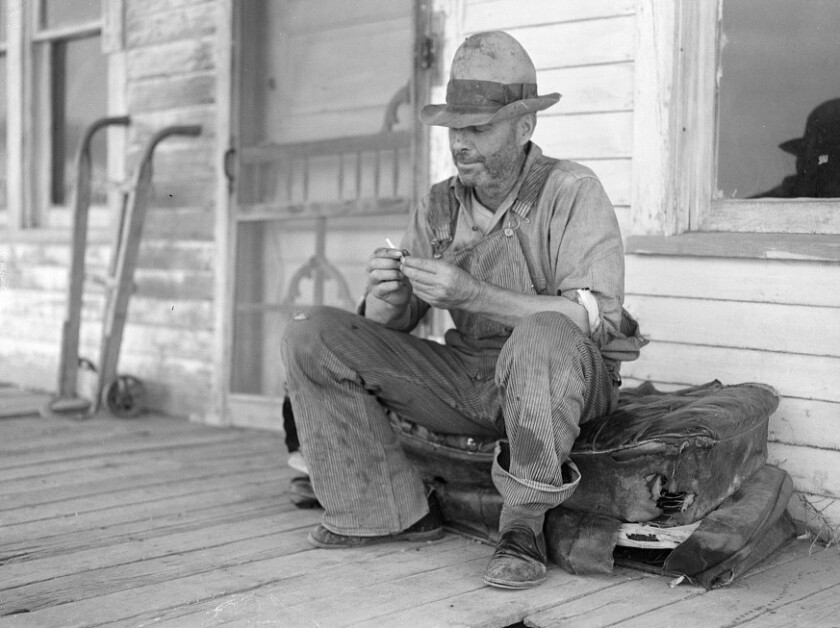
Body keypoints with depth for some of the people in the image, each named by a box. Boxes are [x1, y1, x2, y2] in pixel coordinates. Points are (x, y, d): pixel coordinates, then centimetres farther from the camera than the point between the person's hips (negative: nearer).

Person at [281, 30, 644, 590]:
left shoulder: (571, 192, -11)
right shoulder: (439, 208, 4)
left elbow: (596, 319, -23)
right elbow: (383, 330, 4)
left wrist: (474, 295, -30)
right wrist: (385, 298, -21)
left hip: (574, 378, -5)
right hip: (469, 378, 5)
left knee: (544, 337, -42)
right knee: (313, 337, -8)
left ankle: (524, 525, -20)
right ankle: (396, 513, 0)